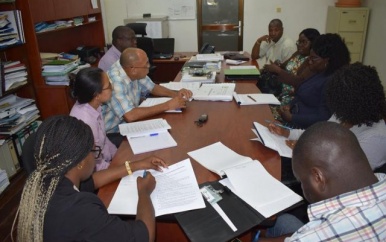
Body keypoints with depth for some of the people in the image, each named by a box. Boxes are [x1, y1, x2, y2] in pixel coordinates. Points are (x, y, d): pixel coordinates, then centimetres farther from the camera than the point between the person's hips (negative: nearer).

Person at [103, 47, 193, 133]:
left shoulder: (134, 74, -6)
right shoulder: (115, 81, -28)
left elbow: (152, 88, 11)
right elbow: (130, 116, -37)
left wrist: (176, 94, -7)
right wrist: (167, 106, -29)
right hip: (113, 134, -7)